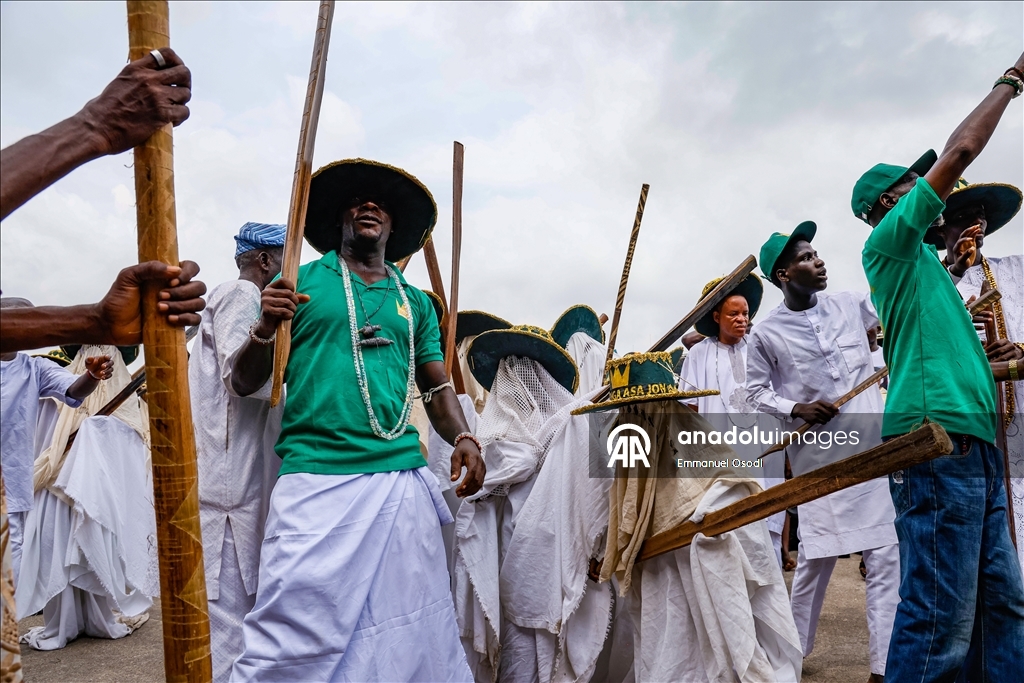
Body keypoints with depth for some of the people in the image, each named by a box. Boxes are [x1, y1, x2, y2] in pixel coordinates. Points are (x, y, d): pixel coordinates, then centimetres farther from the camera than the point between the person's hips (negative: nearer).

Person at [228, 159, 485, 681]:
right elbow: (243, 384, 8)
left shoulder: (416, 302, 17)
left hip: (405, 481, 3)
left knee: (412, 633, 7)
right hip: (317, 478, -3)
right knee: (296, 636, -5)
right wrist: (264, 329, -11)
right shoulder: (301, 281, 9)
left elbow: (437, 387, 17)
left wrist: (461, 437, -2)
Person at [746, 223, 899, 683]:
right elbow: (756, 392, 4)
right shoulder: (766, 334, -3)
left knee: (887, 558, -1)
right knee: (815, 560, 5)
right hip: (819, 459, -3)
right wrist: (794, 409, -13)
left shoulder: (852, 304, 6)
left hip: (876, 448, 3)